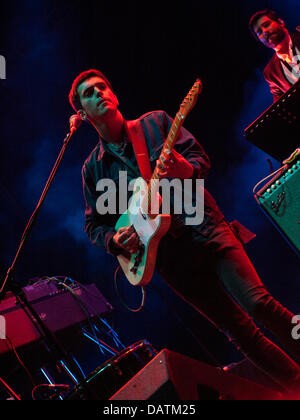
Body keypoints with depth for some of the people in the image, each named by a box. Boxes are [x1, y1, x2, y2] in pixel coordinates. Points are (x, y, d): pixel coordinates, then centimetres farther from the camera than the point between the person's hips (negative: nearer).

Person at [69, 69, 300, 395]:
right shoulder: (93, 168, 9)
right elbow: (94, 225, 14)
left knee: (257, 303, -17)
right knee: (240, 332, 2)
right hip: (171, 256, 1)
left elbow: (200, 156, 4)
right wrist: (115, 239, -8)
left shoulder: (155, 122, 7)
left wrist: (186, 169, -19)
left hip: (205, 229, -1)